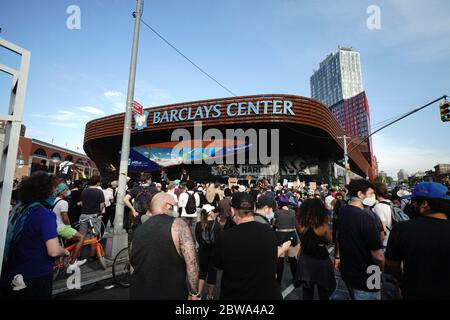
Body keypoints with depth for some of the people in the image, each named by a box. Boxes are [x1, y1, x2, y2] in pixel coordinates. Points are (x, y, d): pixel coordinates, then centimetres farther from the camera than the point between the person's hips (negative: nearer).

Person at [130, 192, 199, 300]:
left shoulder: (138, 230, 1)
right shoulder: (178, 224, -16)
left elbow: (133, 262, 13)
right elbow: (191, 262, -21)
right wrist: (194, 293, -8)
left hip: (140, 293, 4)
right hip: (171, 294, -4)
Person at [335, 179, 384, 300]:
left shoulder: (342, 212, -2)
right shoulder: (365, 218, -29)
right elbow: (378, 255, -26)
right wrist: (381, 268, -5)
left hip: (346, 271, 7)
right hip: (365, 278, -7)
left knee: (354, 296, 27)